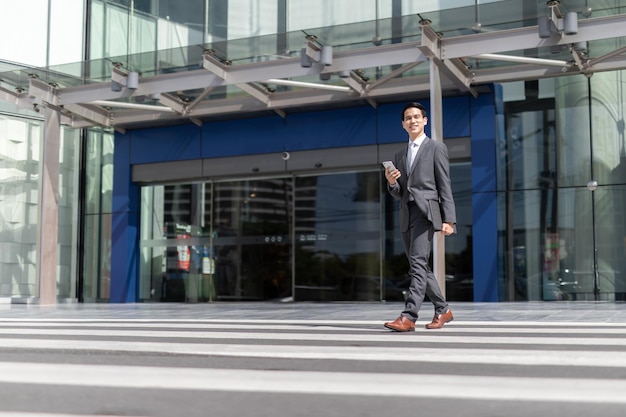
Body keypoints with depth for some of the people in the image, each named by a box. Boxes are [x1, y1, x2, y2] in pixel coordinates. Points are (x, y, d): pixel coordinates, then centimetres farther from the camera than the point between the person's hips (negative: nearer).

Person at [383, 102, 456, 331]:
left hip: (426, 212, -7)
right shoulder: (399, 156, 21)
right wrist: (391, 182, -3)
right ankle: (442, 309, 23)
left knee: (418, 263, -17)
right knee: (418, 268, 10)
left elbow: (445, 186, -3)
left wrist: (448, 219, -11)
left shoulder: (436, 148, 4)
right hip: (406, 215, 7)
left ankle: (408, 316, -23)